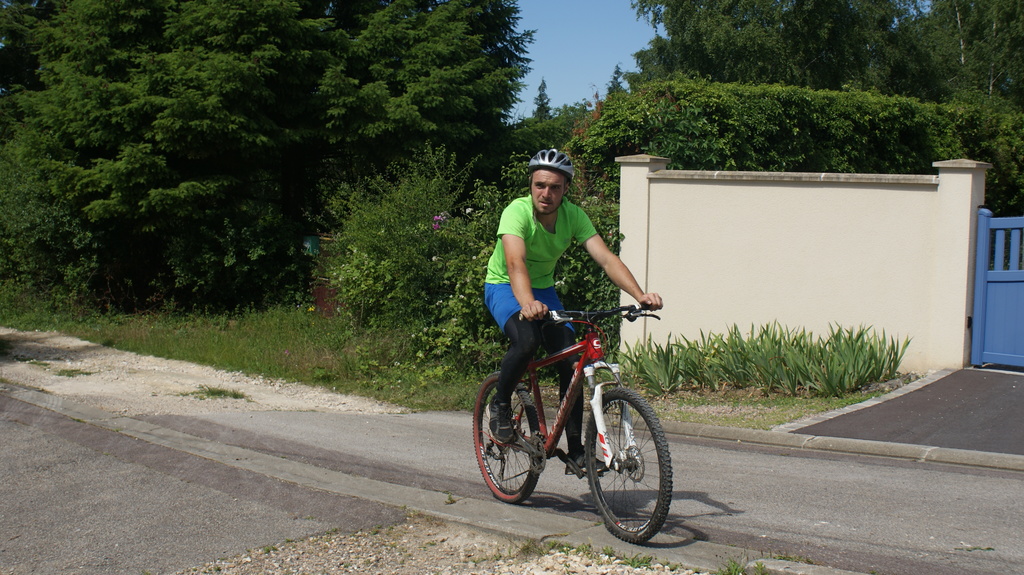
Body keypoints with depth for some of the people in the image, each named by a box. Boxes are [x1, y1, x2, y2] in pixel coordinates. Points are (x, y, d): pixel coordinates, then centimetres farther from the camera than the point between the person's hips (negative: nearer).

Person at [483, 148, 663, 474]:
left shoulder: (573, 215, -16)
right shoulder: (517, 212, -29)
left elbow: (606, 258, -26)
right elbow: (516, 263, -45)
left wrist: (640, 295, -42)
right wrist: (527, 303, -65)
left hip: (543, 288, 4)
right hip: (504, 287, -4)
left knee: (570, 362, -11)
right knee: (526, 340, -34)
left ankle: (576, 453, 0)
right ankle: (499, 405, -6)